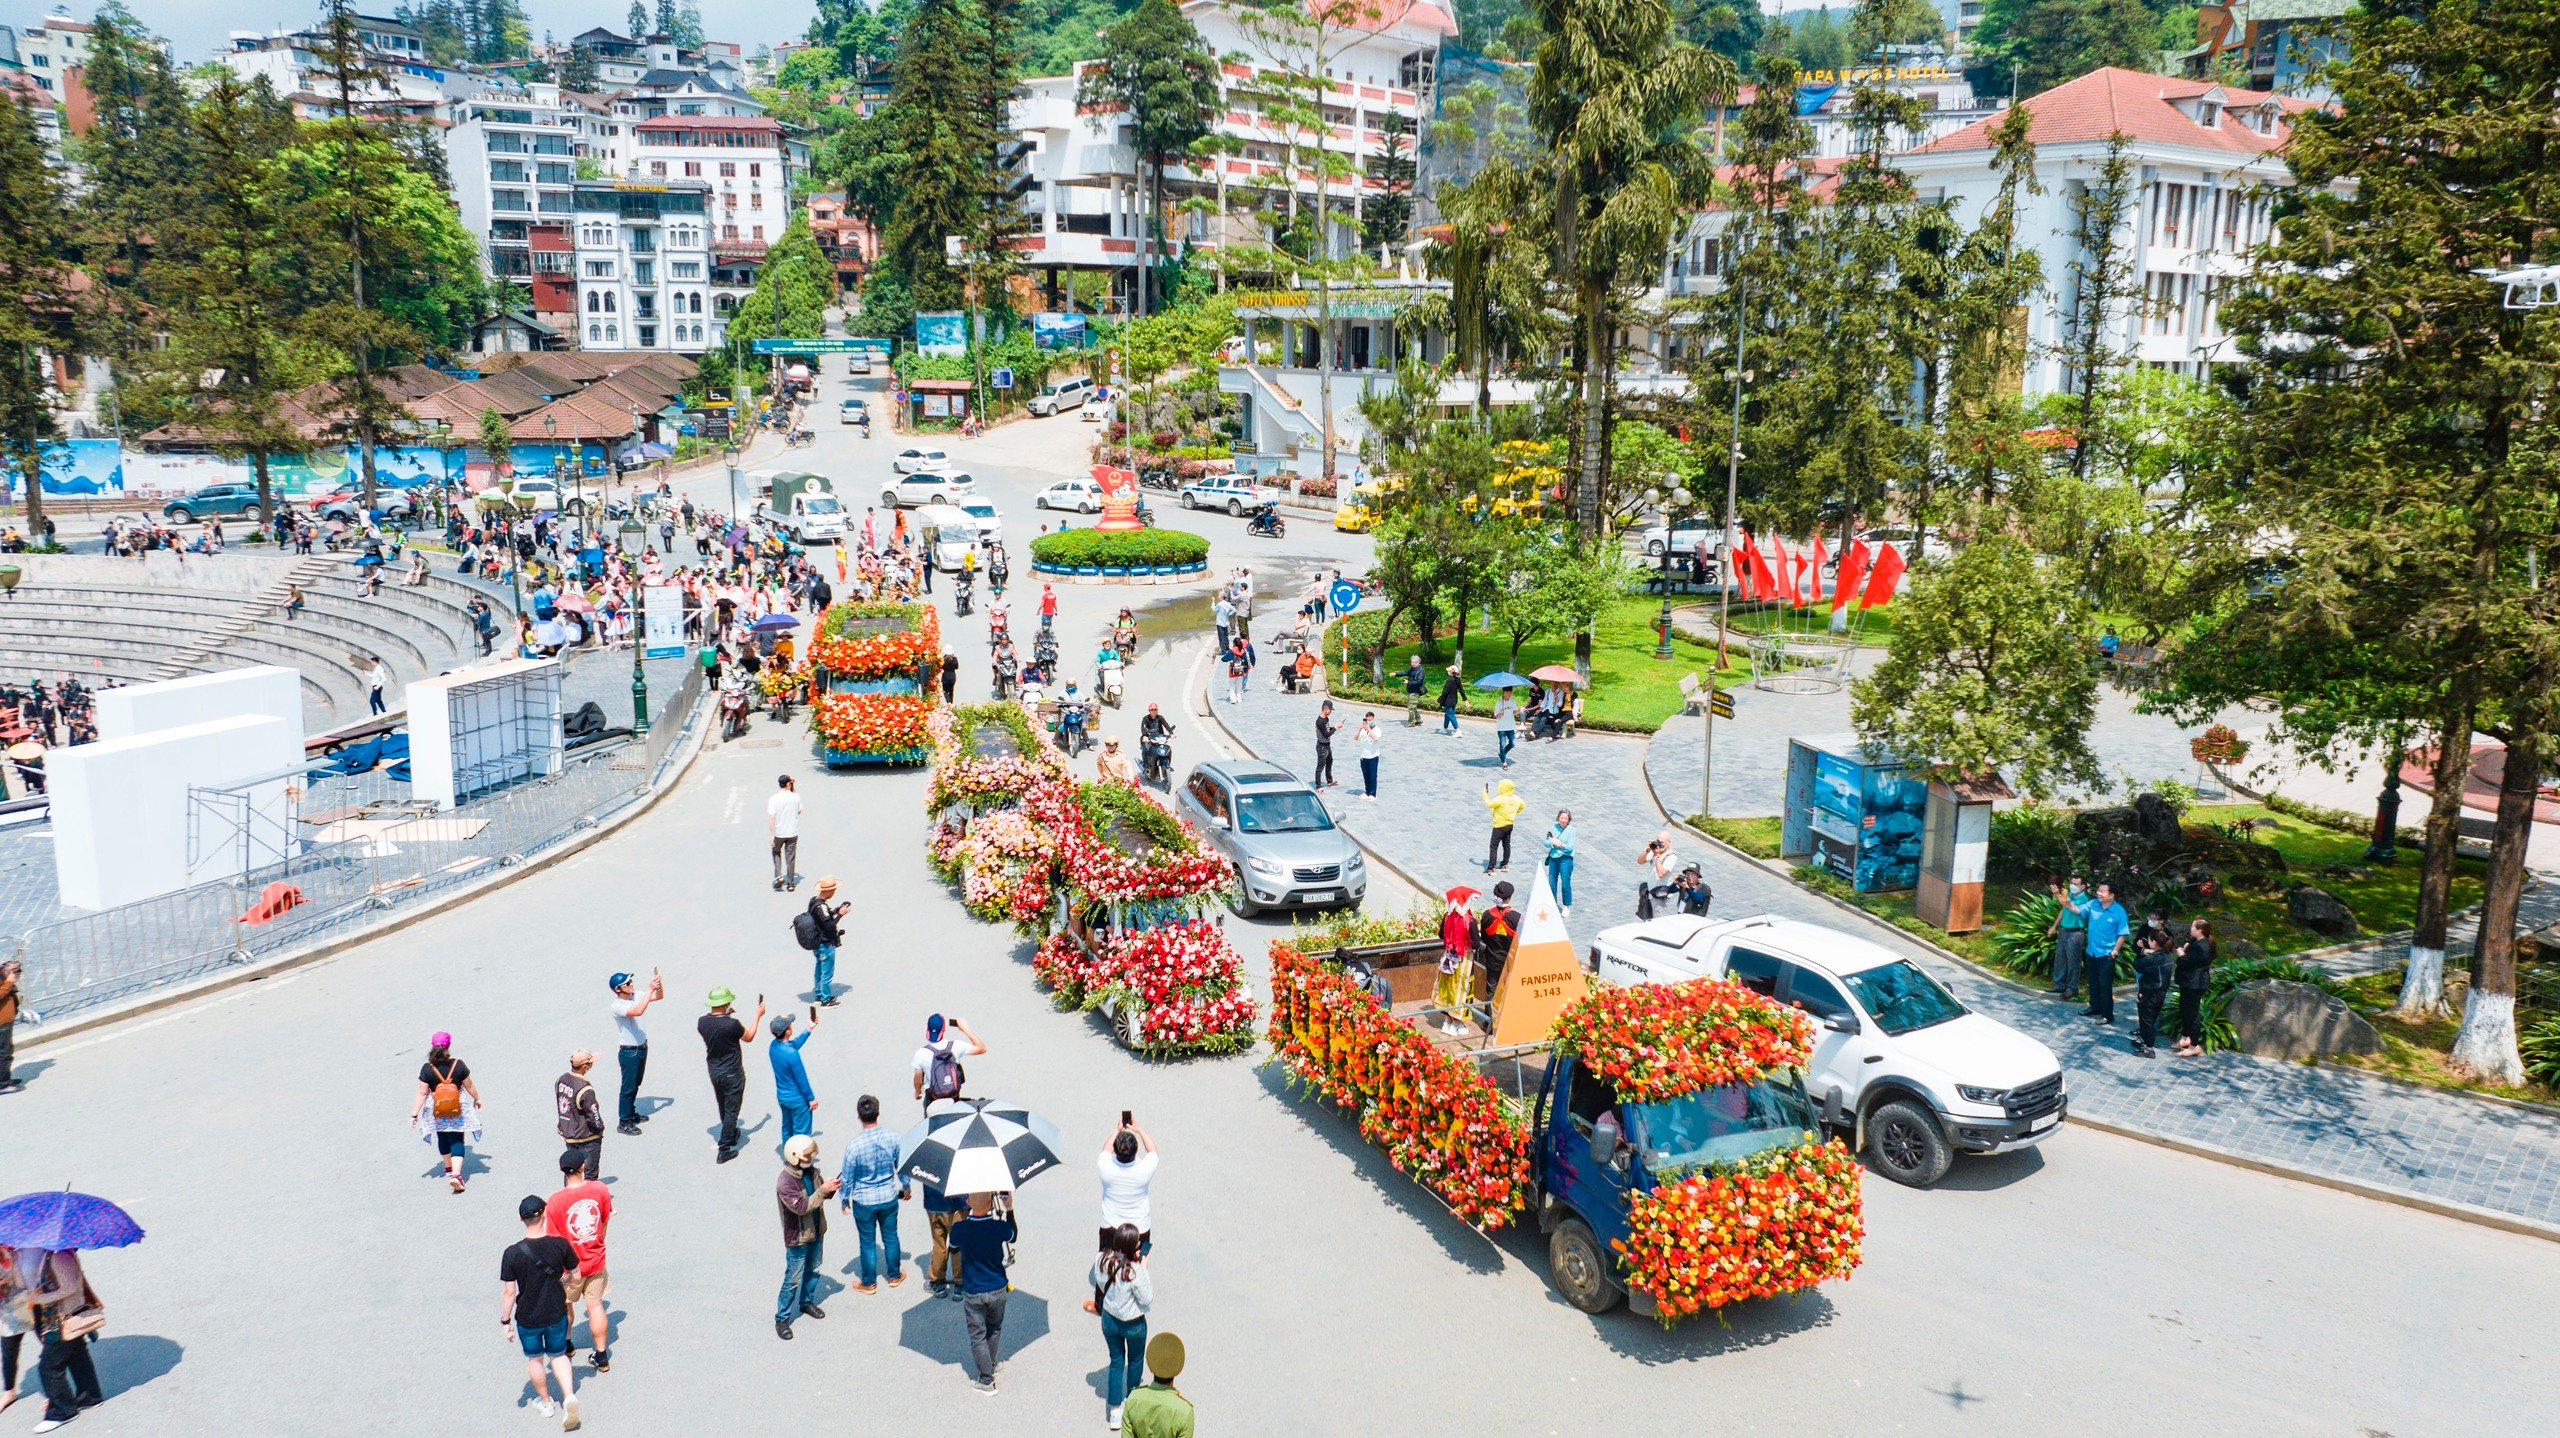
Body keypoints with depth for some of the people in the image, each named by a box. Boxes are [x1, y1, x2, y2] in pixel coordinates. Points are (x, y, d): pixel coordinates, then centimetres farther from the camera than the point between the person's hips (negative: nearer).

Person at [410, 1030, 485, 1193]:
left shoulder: (427, 1069, -15)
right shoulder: (458, 1065, -14)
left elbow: (422, 1093, -14)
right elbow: (469, 1086, -2)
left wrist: (414, 1114, -7)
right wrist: (477, 1099, 15)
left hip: (437, 1111, 1)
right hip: (458, 1109, -1)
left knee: (443, 1138, 24)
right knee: (457, 1141, 4)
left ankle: (448, 1168, 44)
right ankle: (456, 1174, -13)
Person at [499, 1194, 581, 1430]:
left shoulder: (512, 1253, -21)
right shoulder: (560, 1245, -17)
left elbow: (509, 1291, -15)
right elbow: (575, 1276, -5)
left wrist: (505, 1321, -2)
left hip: (527, 1318, -1)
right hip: (557, 1314, 1)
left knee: (535, 1359, 23)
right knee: (558, 1355, 22)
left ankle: (545, 1402, 39)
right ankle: (569, 1395, 2)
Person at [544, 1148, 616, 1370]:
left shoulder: (555, 1201, -24)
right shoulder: (600, 1190, -14)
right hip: (596, 1260, 2)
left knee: (564, 1304, 24)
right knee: (595, 1305, 14)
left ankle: (565, 1344, 45)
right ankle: (602, 1358, 20)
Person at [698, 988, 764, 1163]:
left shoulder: (702, 1022, -12)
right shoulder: (732, 1024, -28)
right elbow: (748, 1037, -9)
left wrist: (725, 1015, 18)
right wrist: (758, 1015, 1)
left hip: (713, 1071, 6)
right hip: (731, 1073, -6)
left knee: (723, 1107, 26)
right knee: (731, 1110, 7)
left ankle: (731, 1134, 49)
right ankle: (724, 1150, 9)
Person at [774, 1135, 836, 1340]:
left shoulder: (811, 1171, -5)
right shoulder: (785, 1183, -29)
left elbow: (822, 1195, 8)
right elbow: (801, 1207, -34)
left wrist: (830, 1188, -14)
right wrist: (822, 1191, -36)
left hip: (817, 1232, 7)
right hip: (797, 1239, -7)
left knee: (813, 1270, 24)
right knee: (793, 1280, 2)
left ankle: (807, 1302, 46)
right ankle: (781, 1319, 17)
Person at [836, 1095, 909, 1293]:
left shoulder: (853, 1146, -25)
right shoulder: (893, 1138, -17)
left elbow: (847, 1178, -12)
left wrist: (845, 1200, 6)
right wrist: (905, 1187, 17)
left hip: (864, 1201, -2)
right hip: (889, 1198, 2)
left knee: (868, 1242, 16)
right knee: (890, 1237, 21)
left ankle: (869, 1283, 31)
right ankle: (894, 1275, 38)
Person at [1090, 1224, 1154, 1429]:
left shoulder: (1102, 1260, -18)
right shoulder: (1135, 1271, -34)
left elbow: (1092, 1280, 3)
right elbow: (1147, 1300, -21)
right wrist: (1144, 1270, -18)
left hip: (1109, 1320, 4)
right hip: (1133, 1325, -4)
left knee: (1116, 1362, 21)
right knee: (1135, 1361, 25)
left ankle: (1114, 1412, 24)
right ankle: (1132, 1401, 46)